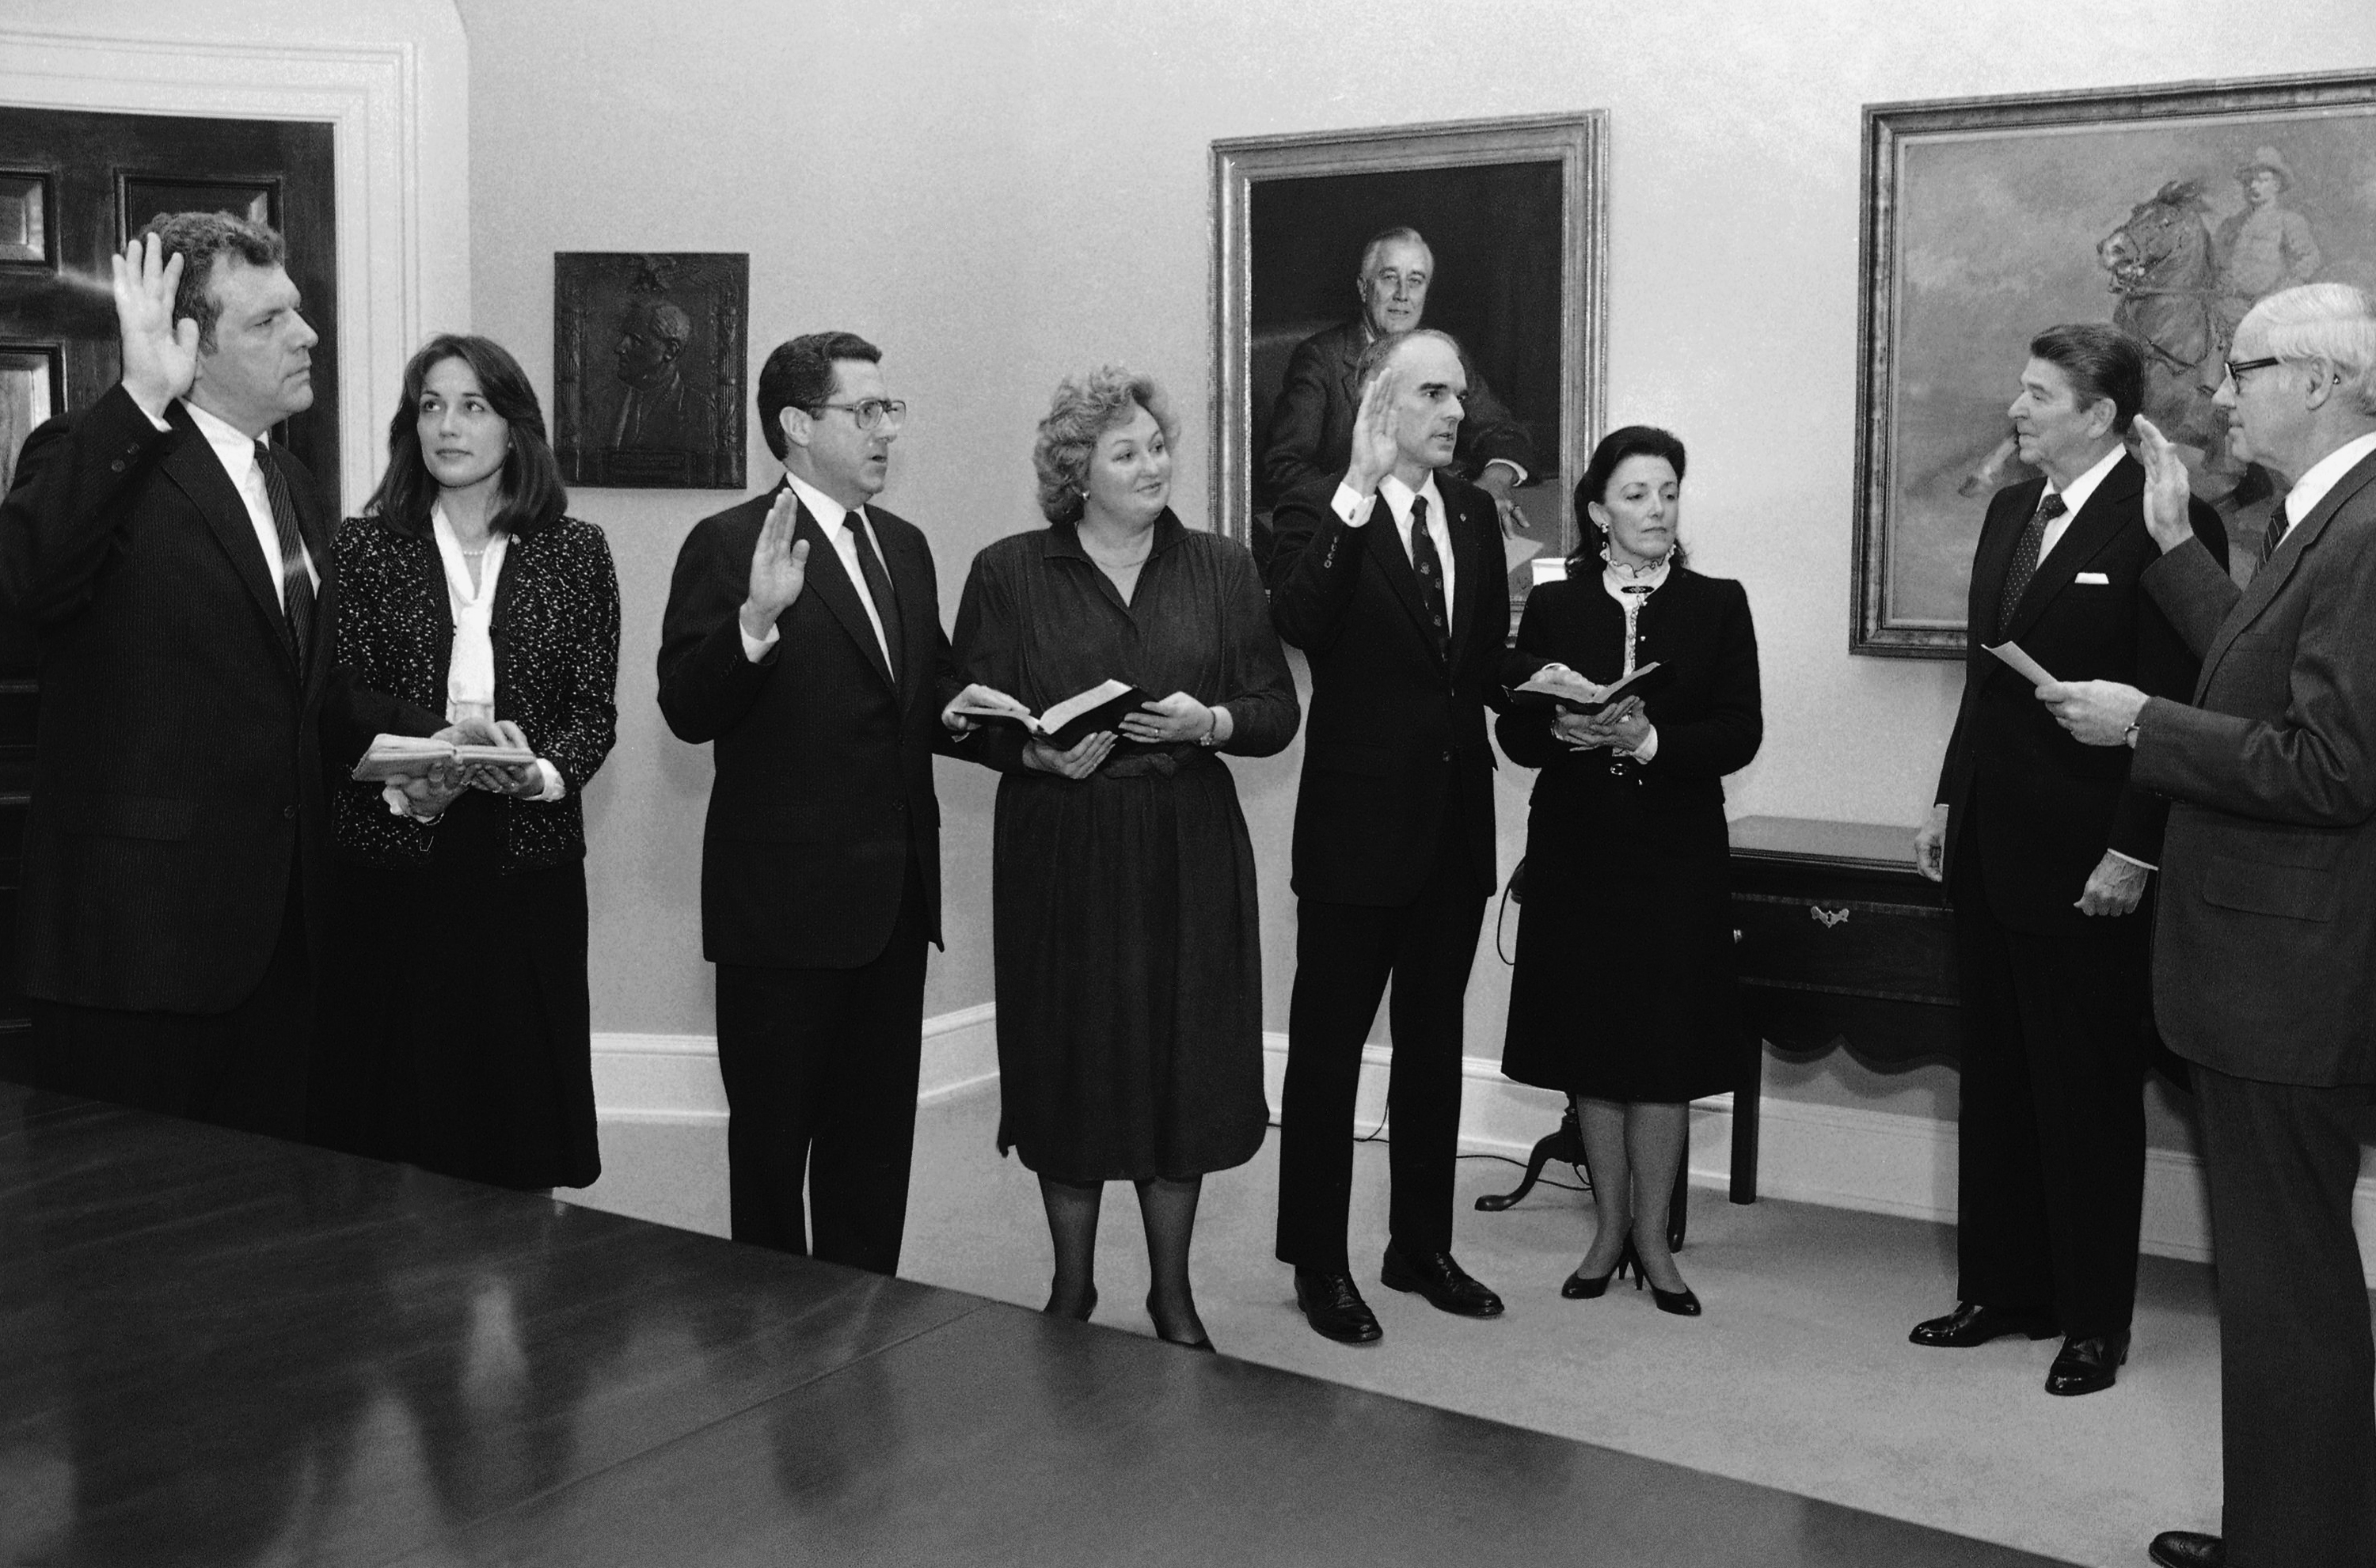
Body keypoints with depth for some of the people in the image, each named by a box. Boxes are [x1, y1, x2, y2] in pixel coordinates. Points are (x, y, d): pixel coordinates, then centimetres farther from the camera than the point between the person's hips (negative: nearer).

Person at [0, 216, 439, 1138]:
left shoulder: (288, 481, 16)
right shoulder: (103, 460, -9)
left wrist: (417, 737, 8)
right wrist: (142, 400, -33)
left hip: (275, 925, 7)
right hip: (142, 930, -7)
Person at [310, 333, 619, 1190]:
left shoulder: (575, 551, 7)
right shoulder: (365, 546, 6)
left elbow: (596, 709, 4)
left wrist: (544, 772, -16)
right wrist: (403, 784, -16)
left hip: (526, 867, 0)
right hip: (389, 867, 0)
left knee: (521, 1103, 3)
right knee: (390, 1116, 2)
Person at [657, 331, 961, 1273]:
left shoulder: (904, 547, 13)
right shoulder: (729, 545, -9)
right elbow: (688, 711, -17)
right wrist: (755, 619, -33)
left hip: (893, 897, 7)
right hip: (786, 899, -7)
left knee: (876, 1134, 16)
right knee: (772, 1134, 7)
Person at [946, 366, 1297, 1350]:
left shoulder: (1221, 569, 7)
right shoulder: (1009, 573, 1)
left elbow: (1277, 709, 6)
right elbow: (967, 716, 2)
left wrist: (1208, 722, -13)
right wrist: (1038, 754, -16)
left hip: (1189, 854, 2)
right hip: (1061, 854, -1)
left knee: (1184, 1061, 5)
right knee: (1071, 1064, 5)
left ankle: (1172, 1291, 22)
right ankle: (1072, 1287, 24)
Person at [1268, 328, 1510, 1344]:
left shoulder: (1474, 513, 8)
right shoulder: (1319, 516, -10)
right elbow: (1297, 624, -29)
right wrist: (1354, 497, -31)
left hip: (1455, 821, 6)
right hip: (1358, 823, -6)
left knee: (1434, 1041, 16)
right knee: (1328, 1047, 4)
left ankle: (1422, 1247, 30)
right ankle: (1318, 1264, 16)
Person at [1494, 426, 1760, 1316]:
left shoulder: (1718, 605, 4)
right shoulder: (1553, 607, 6)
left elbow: (1741, 734, -4)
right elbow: (1514, 733, 1)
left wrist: (1650, 741, -19)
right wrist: (1565, 732, -19)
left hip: (1678, 851, -1)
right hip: (1576, 850, 1)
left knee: (1666, 1047, 2)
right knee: (1590, 1043, 6)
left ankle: (1652, 1235, 16)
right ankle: (1610, 1228, 20)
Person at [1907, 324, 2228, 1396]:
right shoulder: (2010, 511, 12)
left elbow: (2176, 704, -15)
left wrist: (2133, 853, -17)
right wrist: (1950, 800, 14)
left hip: (2086, 864, -7)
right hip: (1990, 850, 8)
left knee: (2089, 1095, 4)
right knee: (1996, 1082, 14)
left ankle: (2094, 1323, 18)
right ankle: (2001, 1289, 27)